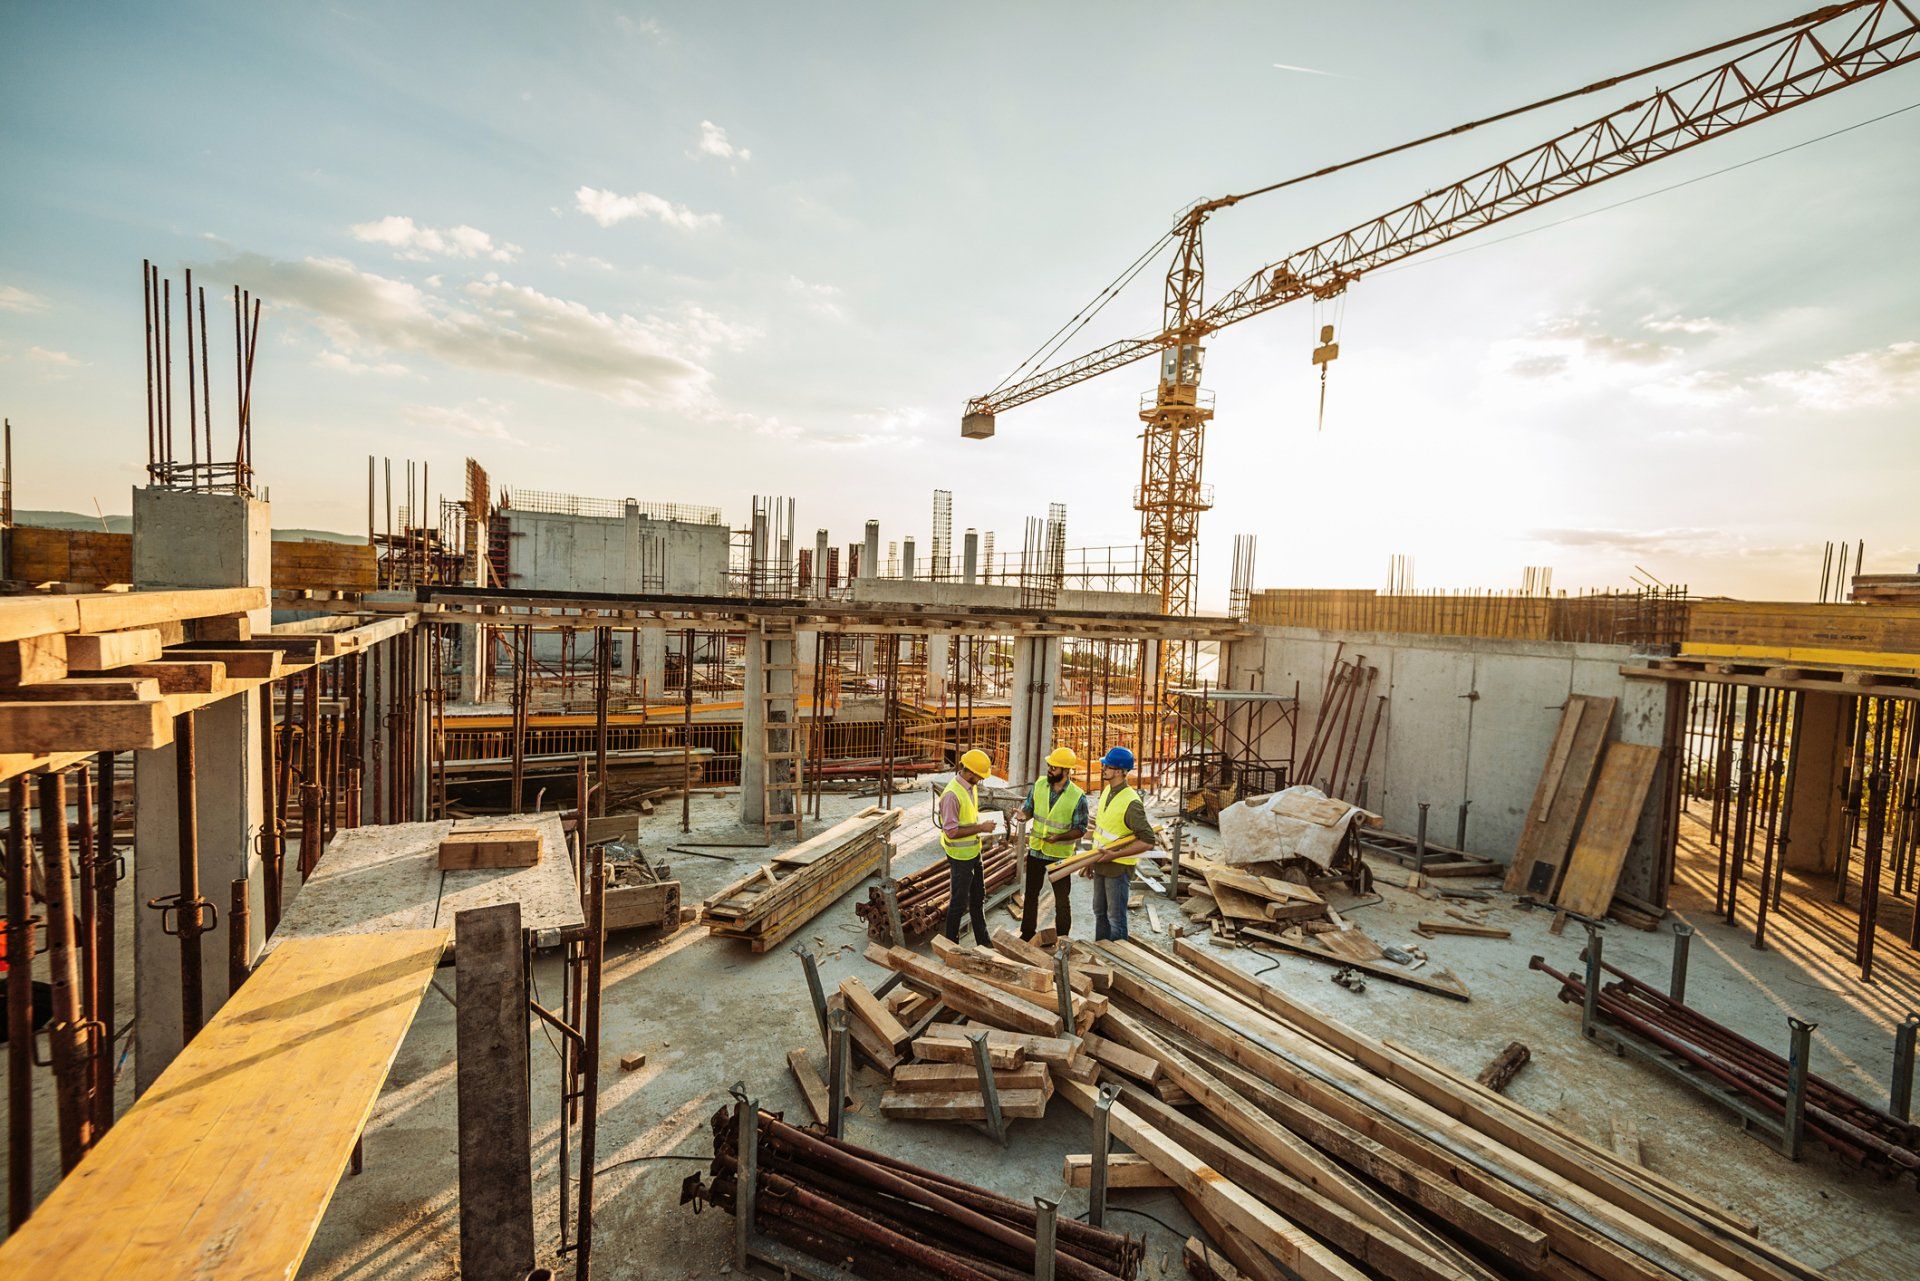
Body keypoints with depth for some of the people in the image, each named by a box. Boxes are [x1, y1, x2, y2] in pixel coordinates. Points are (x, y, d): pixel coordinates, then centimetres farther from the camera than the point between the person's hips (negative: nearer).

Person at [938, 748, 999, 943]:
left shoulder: (972, 786, 1)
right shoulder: (952, 794, -28)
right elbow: (951, 831, -27)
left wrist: (983, 823, 2)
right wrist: (981, 828, -23)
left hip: (974, 852, 9)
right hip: (960, 856, -9)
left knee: (978, 898, 21)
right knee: (959, 902, 6)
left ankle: (983, 943, 37)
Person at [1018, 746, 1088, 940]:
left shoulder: (1078, 796, -18)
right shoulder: (1039, 784, -6)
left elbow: (1080, 829, -12)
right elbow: (1028, 809, 5)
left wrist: (1059, 837, -27)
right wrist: (1022, 812, -19)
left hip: (1060, 855, -4)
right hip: (1036, 850, 4)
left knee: (1062, 900, 12)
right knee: (1031, 894, 17)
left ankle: (1062, 939, 30)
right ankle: (1026, 935, 33)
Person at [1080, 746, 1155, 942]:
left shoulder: (1131, 802, -23)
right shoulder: (1107, 791, 4)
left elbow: (1148, 841, -23)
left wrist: (1115, 855, -23)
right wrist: (1092, 860, 15)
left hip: (1118, 867, -8)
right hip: (1101, 864, 8)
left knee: (1115, 917, 5)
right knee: (1100, 912, 21)